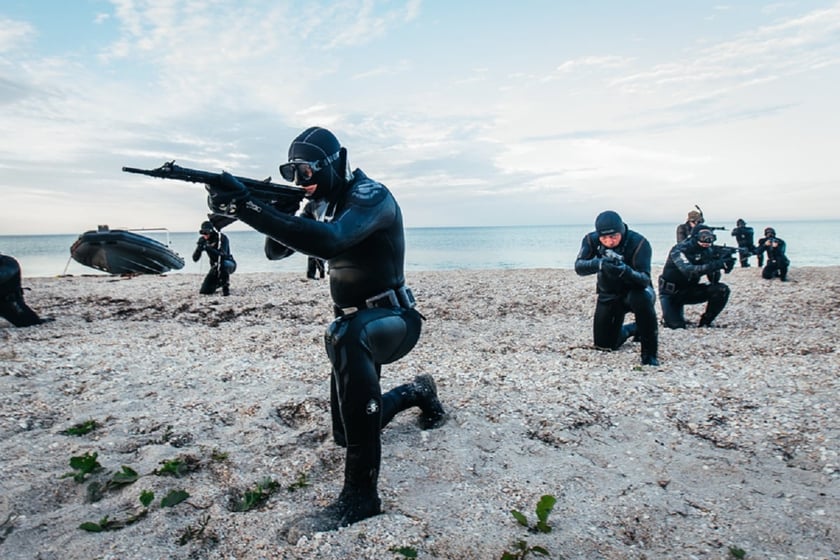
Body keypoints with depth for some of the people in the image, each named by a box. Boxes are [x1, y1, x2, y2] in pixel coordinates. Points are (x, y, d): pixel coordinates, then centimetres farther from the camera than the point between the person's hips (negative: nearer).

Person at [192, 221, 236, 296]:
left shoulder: (222, 238, -21)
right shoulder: (203, 240, -7)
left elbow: (222, 255, -36)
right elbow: (195, 259, -9)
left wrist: (208, 248, -46)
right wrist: (198, 249, -28)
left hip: (229, 264, -5)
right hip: (215, 268, 5)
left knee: (222, 264, -41)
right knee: (204, 291, -4)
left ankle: (226, 288, -21)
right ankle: (220, 282, 25)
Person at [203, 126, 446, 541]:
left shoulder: (371, 196, -18)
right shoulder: (335, 203, 11)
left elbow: (327, 242, -38)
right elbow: (279, 249, 12)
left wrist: (248, 207, -42)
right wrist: (270, 210, -8)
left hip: (386, 319, -9)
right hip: (354, 325, 9)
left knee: (346, 338, -43)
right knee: (347, 433, 15)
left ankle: (359, 494, -35)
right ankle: (417, 392, 40)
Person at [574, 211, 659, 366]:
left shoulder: (639, 243, -26)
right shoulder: (591, 240, -16)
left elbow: (644, 279, -33)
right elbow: (579, 267, -29)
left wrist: (625, 271, -54)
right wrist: (599, 264, -50)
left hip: (635, 290, -4)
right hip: (608, 296, 4)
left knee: (642, 299, -40)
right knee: (604, 345, 5)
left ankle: (649, 354, -22)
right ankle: (634, 329, 38)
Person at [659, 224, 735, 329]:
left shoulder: (707, 251, -5)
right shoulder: (679, 250, -22)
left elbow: (714, 280, -10)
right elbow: (689, 271, -41)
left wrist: (718, 263, -30)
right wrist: (718, 264, -47)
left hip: (690, 291, 5)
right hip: (671, 293, -5)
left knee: (722, 290, -17)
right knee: (676, 326, -21)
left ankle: (705, 322, 0)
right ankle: (669, 316, 15)